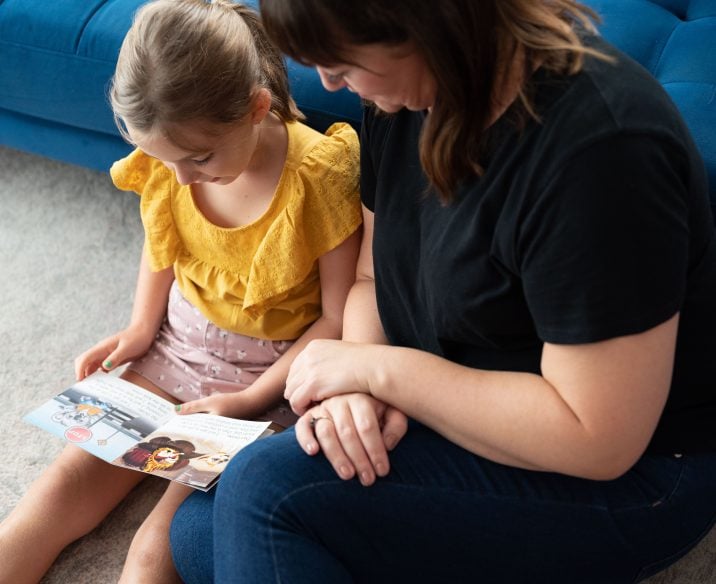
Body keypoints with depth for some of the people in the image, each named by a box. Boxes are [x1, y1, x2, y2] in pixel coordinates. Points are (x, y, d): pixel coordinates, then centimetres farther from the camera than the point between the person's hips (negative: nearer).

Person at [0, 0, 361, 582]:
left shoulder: (320, 172, -24)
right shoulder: (165, 163, -9)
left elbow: (339, 316, -15)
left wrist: (251, 398, -19)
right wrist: (141, 326, -1)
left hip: (274, 369, -5)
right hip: (181, 340, 5)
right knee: (68, 482, -6)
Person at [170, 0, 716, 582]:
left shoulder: (598, 148, -30)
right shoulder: (408, 95, -4)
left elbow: (597, 441, -27)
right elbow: (374, 279, 6)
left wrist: (381, 370, -21)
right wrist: (358, 379, -15)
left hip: (624, 476, -8)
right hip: (456, 409, 8)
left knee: (266, 487, -22)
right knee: (201, 532, -1)